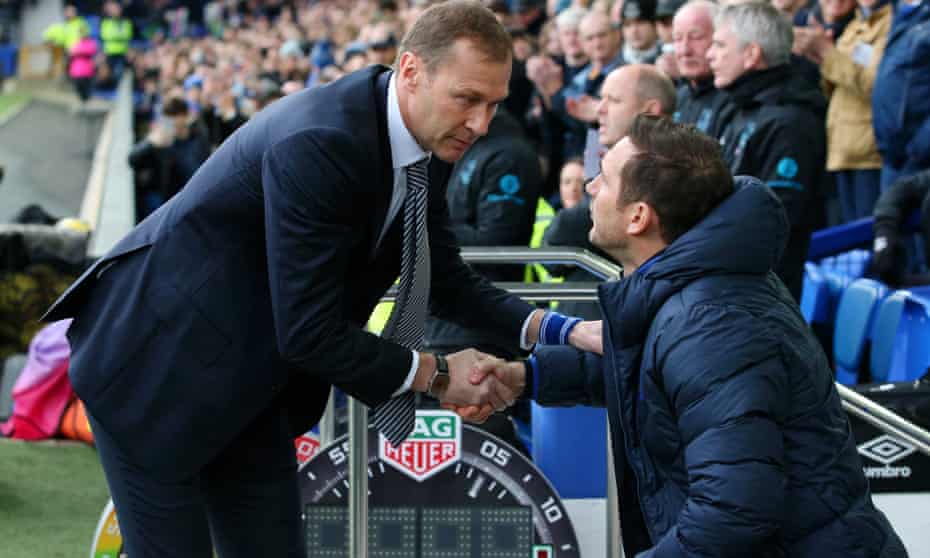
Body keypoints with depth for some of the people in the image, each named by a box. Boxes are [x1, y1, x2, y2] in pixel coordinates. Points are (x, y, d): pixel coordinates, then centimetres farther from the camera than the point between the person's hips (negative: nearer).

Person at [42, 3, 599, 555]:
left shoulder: (423, 140, -4)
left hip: (249, 382, 8)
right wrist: (435, 373, -18)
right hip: (160, 364, -8)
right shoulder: (319, 144, -31)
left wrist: (559, 332, -4)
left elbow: (445, 278, 10)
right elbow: (309, 334, -29)